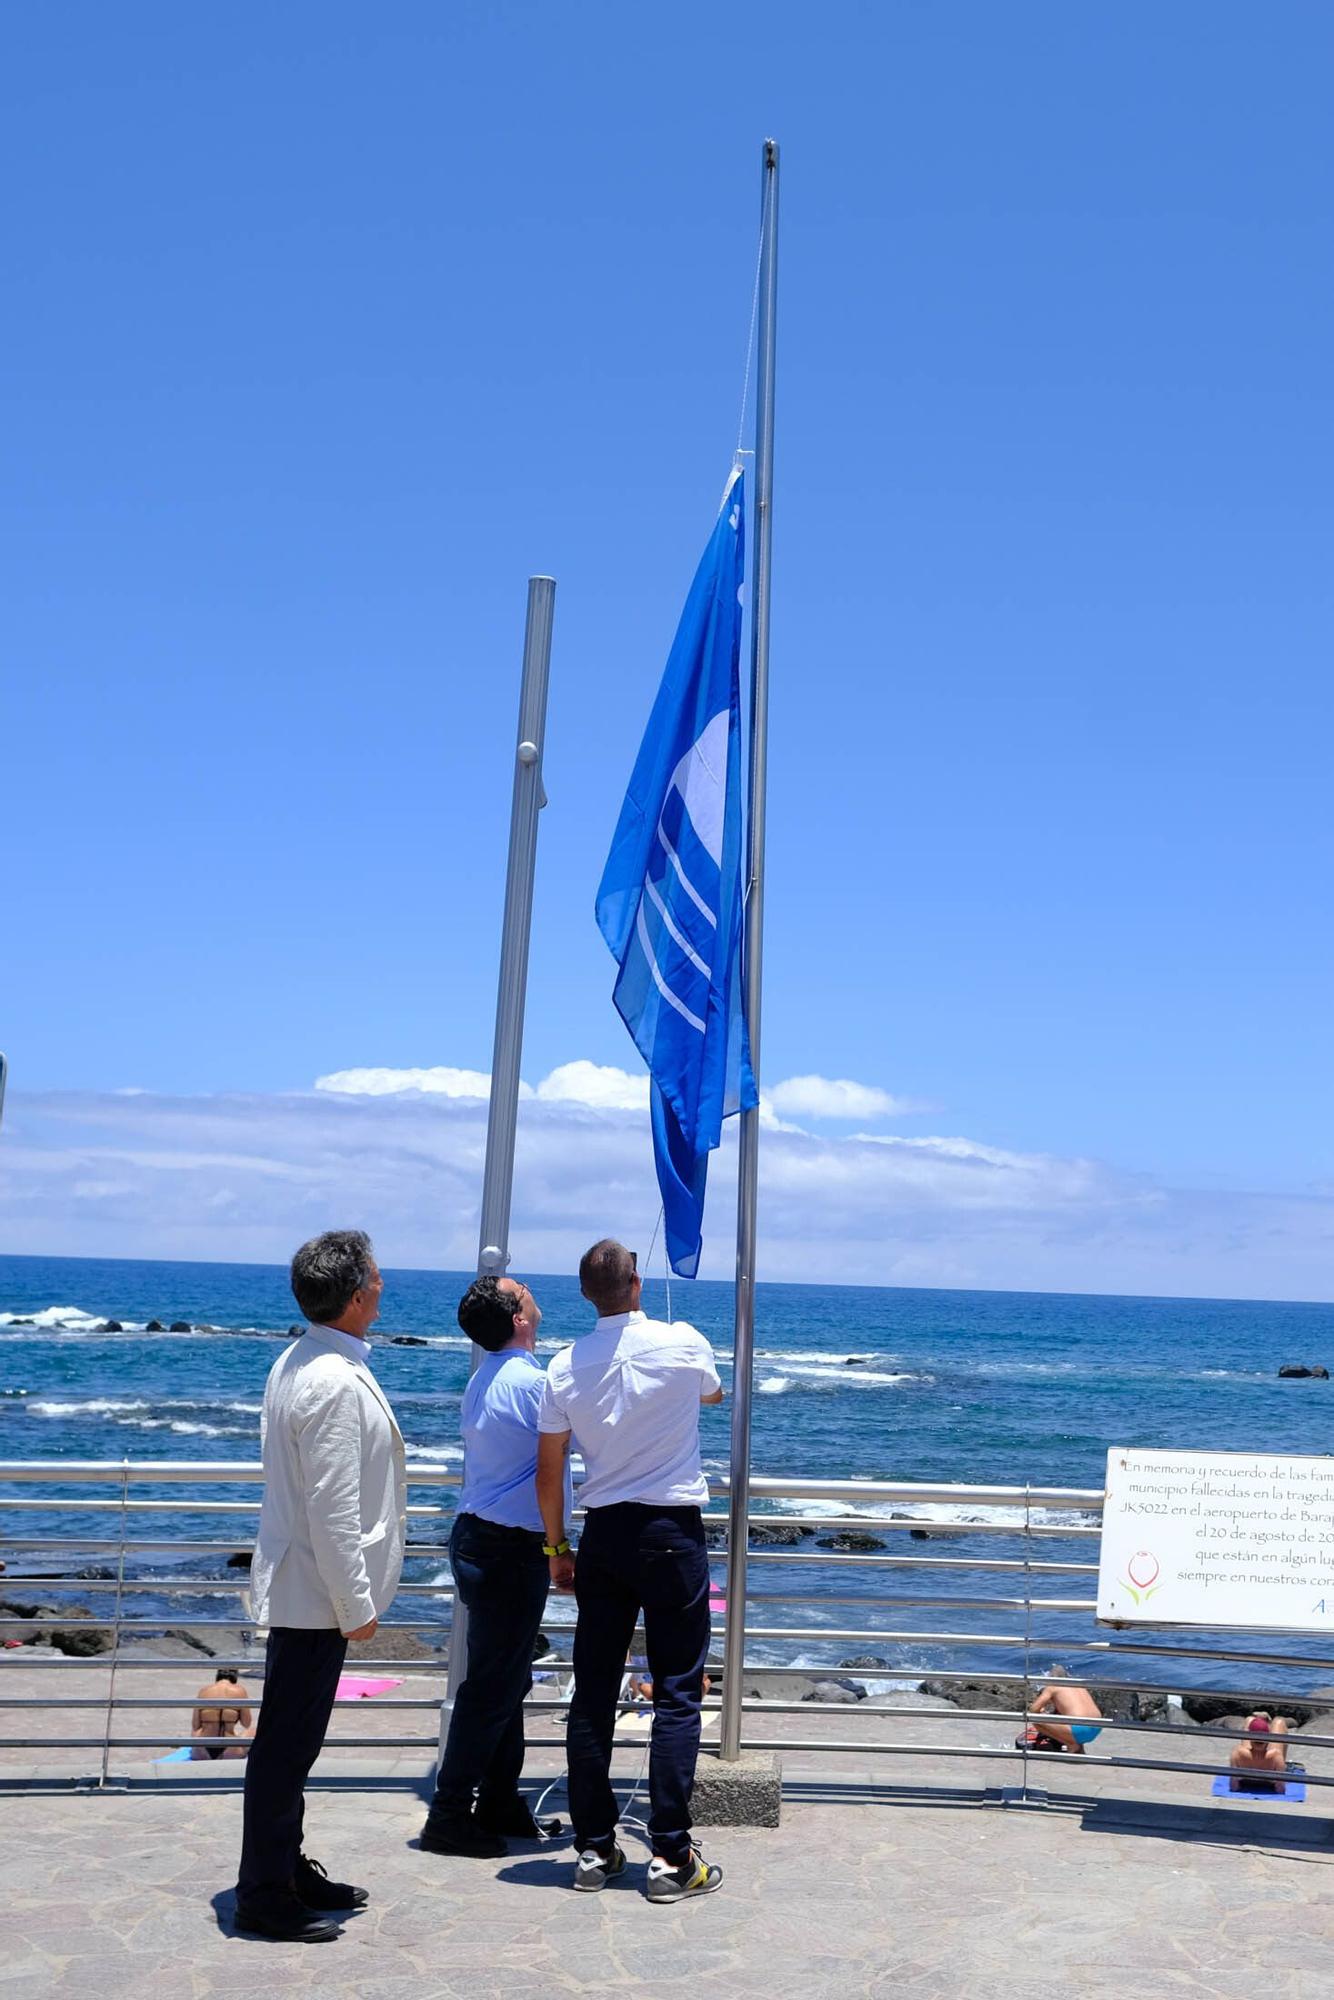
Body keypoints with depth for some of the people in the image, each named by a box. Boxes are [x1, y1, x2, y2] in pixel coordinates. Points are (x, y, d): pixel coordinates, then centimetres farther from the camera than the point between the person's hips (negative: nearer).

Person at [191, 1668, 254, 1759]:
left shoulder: (203, 1691, 4)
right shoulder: (239, 1690, -2)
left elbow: (195, 1725, 5)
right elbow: (247, 1724, 3)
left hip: (201, 1753, 3)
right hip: (230, 1753, -3)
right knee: (252, 1731, 26)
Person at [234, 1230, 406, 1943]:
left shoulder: (296, 1362, 8)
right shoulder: (337, 1384, -24)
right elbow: (333, 1510, -24)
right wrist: (356, 1605, -16)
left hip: (296, 1585, 10)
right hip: (319, 1591, -10)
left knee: (291, 1739, 19)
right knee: (287, 1743, 1)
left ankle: (286, 1870, 31)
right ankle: (264, 1895, 12)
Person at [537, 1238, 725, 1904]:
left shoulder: (565, 1366, -1)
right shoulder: (682, 1344, -8)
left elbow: (548, 1473, 4)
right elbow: (714, 1391, 16)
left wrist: (556, 1547, 16)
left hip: (602, 1533, 3)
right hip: (673, 1531, -3)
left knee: (593, 1693, 9)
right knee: (677, 1694, 1)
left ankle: (594, 1848, 16)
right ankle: (671, 1856, 2)